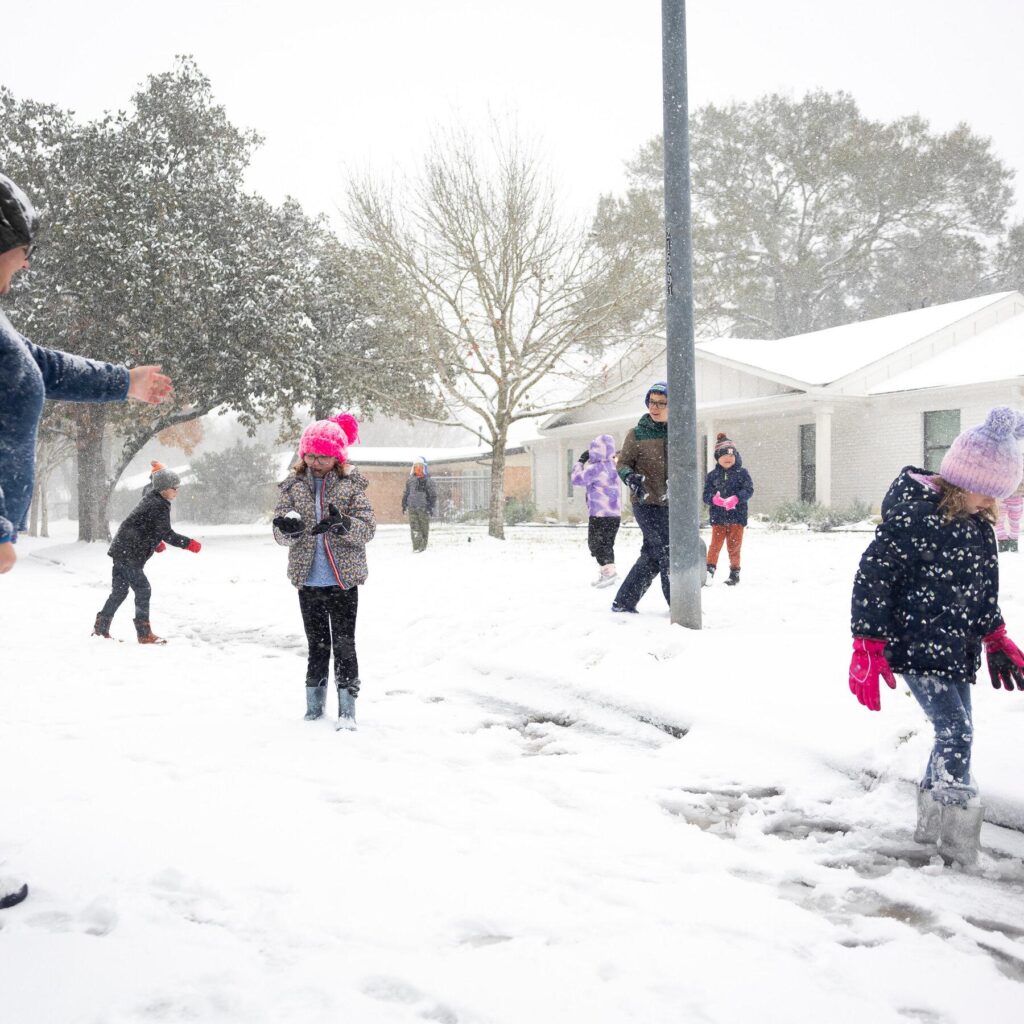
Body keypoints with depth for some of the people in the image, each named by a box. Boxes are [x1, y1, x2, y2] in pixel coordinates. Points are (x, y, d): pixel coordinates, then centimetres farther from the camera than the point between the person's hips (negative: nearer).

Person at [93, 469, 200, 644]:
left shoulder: (150, 500, 17)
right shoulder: (159, 505, -15)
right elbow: (167, 534, -21)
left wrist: (156, 542, 18)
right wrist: (188, 543, -19)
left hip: (121, 551, 10)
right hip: (129, 555, -10)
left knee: (119, 591, 15)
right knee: (143, 590, -6)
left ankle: (101, 627, 21)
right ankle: (144, 634, -4)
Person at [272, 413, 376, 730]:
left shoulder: (351, 484, -3)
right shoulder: (293, 486, 3)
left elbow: (368, 528, -9)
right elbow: (280, 534, -1)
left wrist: (342, 524, -30)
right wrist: (288, 528, -25)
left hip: (343, 579, -2)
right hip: (308, 580, 2)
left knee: (344, 643, -2)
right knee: (317, 644, 12)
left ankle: (347, 708, 6)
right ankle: (314, 706, 22)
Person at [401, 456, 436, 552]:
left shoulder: (428, 481, 1)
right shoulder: (410, 481, 11)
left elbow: (433, 495, 2)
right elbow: (406, 493, 19)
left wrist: (431, 507, -3)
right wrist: (404, 505, 16)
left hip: (424, 508, -2)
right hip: (412, 508, 2)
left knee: (424, 528, 3)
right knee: (414, 528, -6)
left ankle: (423, 546, 12)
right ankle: (416, 546, -7)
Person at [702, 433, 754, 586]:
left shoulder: (741, 473, 1)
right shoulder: (712, 476, 5)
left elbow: (749, 490, -8)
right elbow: (706, 495, 1)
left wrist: (736, 498, -25)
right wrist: (714, 499, -22)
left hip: (737, 516, -1)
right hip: (718, 517, 1)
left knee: (734, 546, 7)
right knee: (715, 544, -5)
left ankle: (735, 572, 17)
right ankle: (710, 569, -1)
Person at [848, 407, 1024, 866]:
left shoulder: (978, 526, 7)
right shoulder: (913, 518, -21)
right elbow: (873, 577, -20)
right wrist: (868, 647, -19)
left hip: (955, 651, 9)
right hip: (915, 650, -9)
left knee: (955, 734, 13)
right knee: (956, 733, -11)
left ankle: (931, 822, 28)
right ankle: (958, 843, 0)